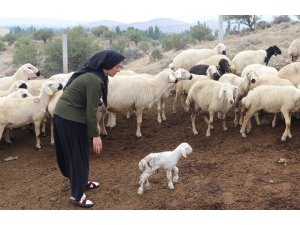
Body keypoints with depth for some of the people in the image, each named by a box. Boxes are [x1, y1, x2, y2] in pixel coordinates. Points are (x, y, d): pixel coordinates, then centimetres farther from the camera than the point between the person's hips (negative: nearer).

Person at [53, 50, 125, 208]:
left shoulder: (94, 75, 7)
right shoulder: (94, 80, -23)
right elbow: (91, 108, -22)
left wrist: (95, 124, 19)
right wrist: (95, 135, -17)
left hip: (64, 115, 9)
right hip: (71, 118, -9)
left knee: (78, 153, 21)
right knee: (77, 155, 1)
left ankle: (81, 182, 37)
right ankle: (77, 195, 13)